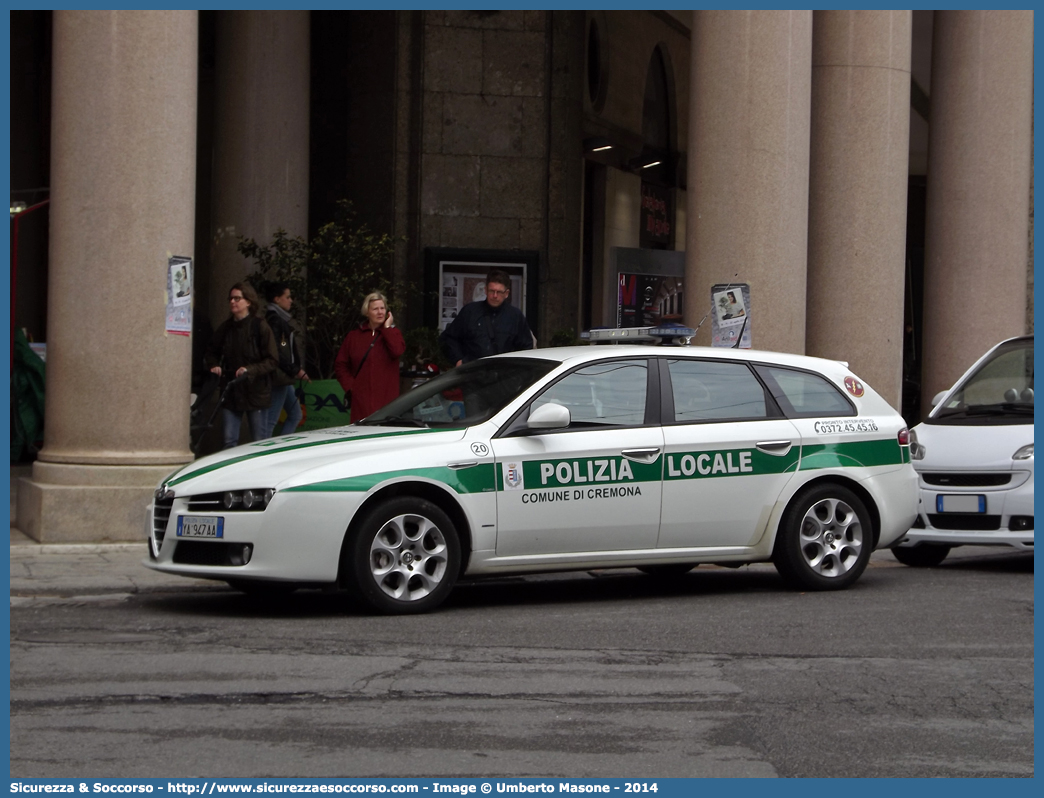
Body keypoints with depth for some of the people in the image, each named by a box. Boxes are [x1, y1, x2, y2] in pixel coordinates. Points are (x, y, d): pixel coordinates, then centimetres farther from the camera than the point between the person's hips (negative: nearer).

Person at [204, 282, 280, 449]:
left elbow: (272, 360, -10)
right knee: (229, 441, 2)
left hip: (255, 391, -4)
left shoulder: (260, 327, -8)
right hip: (230, 393, 4)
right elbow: (212, 351, 22)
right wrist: (214, 365, 1)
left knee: (259, 441, 4)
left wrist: (250, 370, -23)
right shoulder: (225, 327, 5)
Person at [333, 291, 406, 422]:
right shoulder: (354, 336, 12)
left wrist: (387, 328, -4)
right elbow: (340, 365, 14)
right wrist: (349, 385, 0)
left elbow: (397, 351, -12)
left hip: (386, 398, -1)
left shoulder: (393, 333, 11)